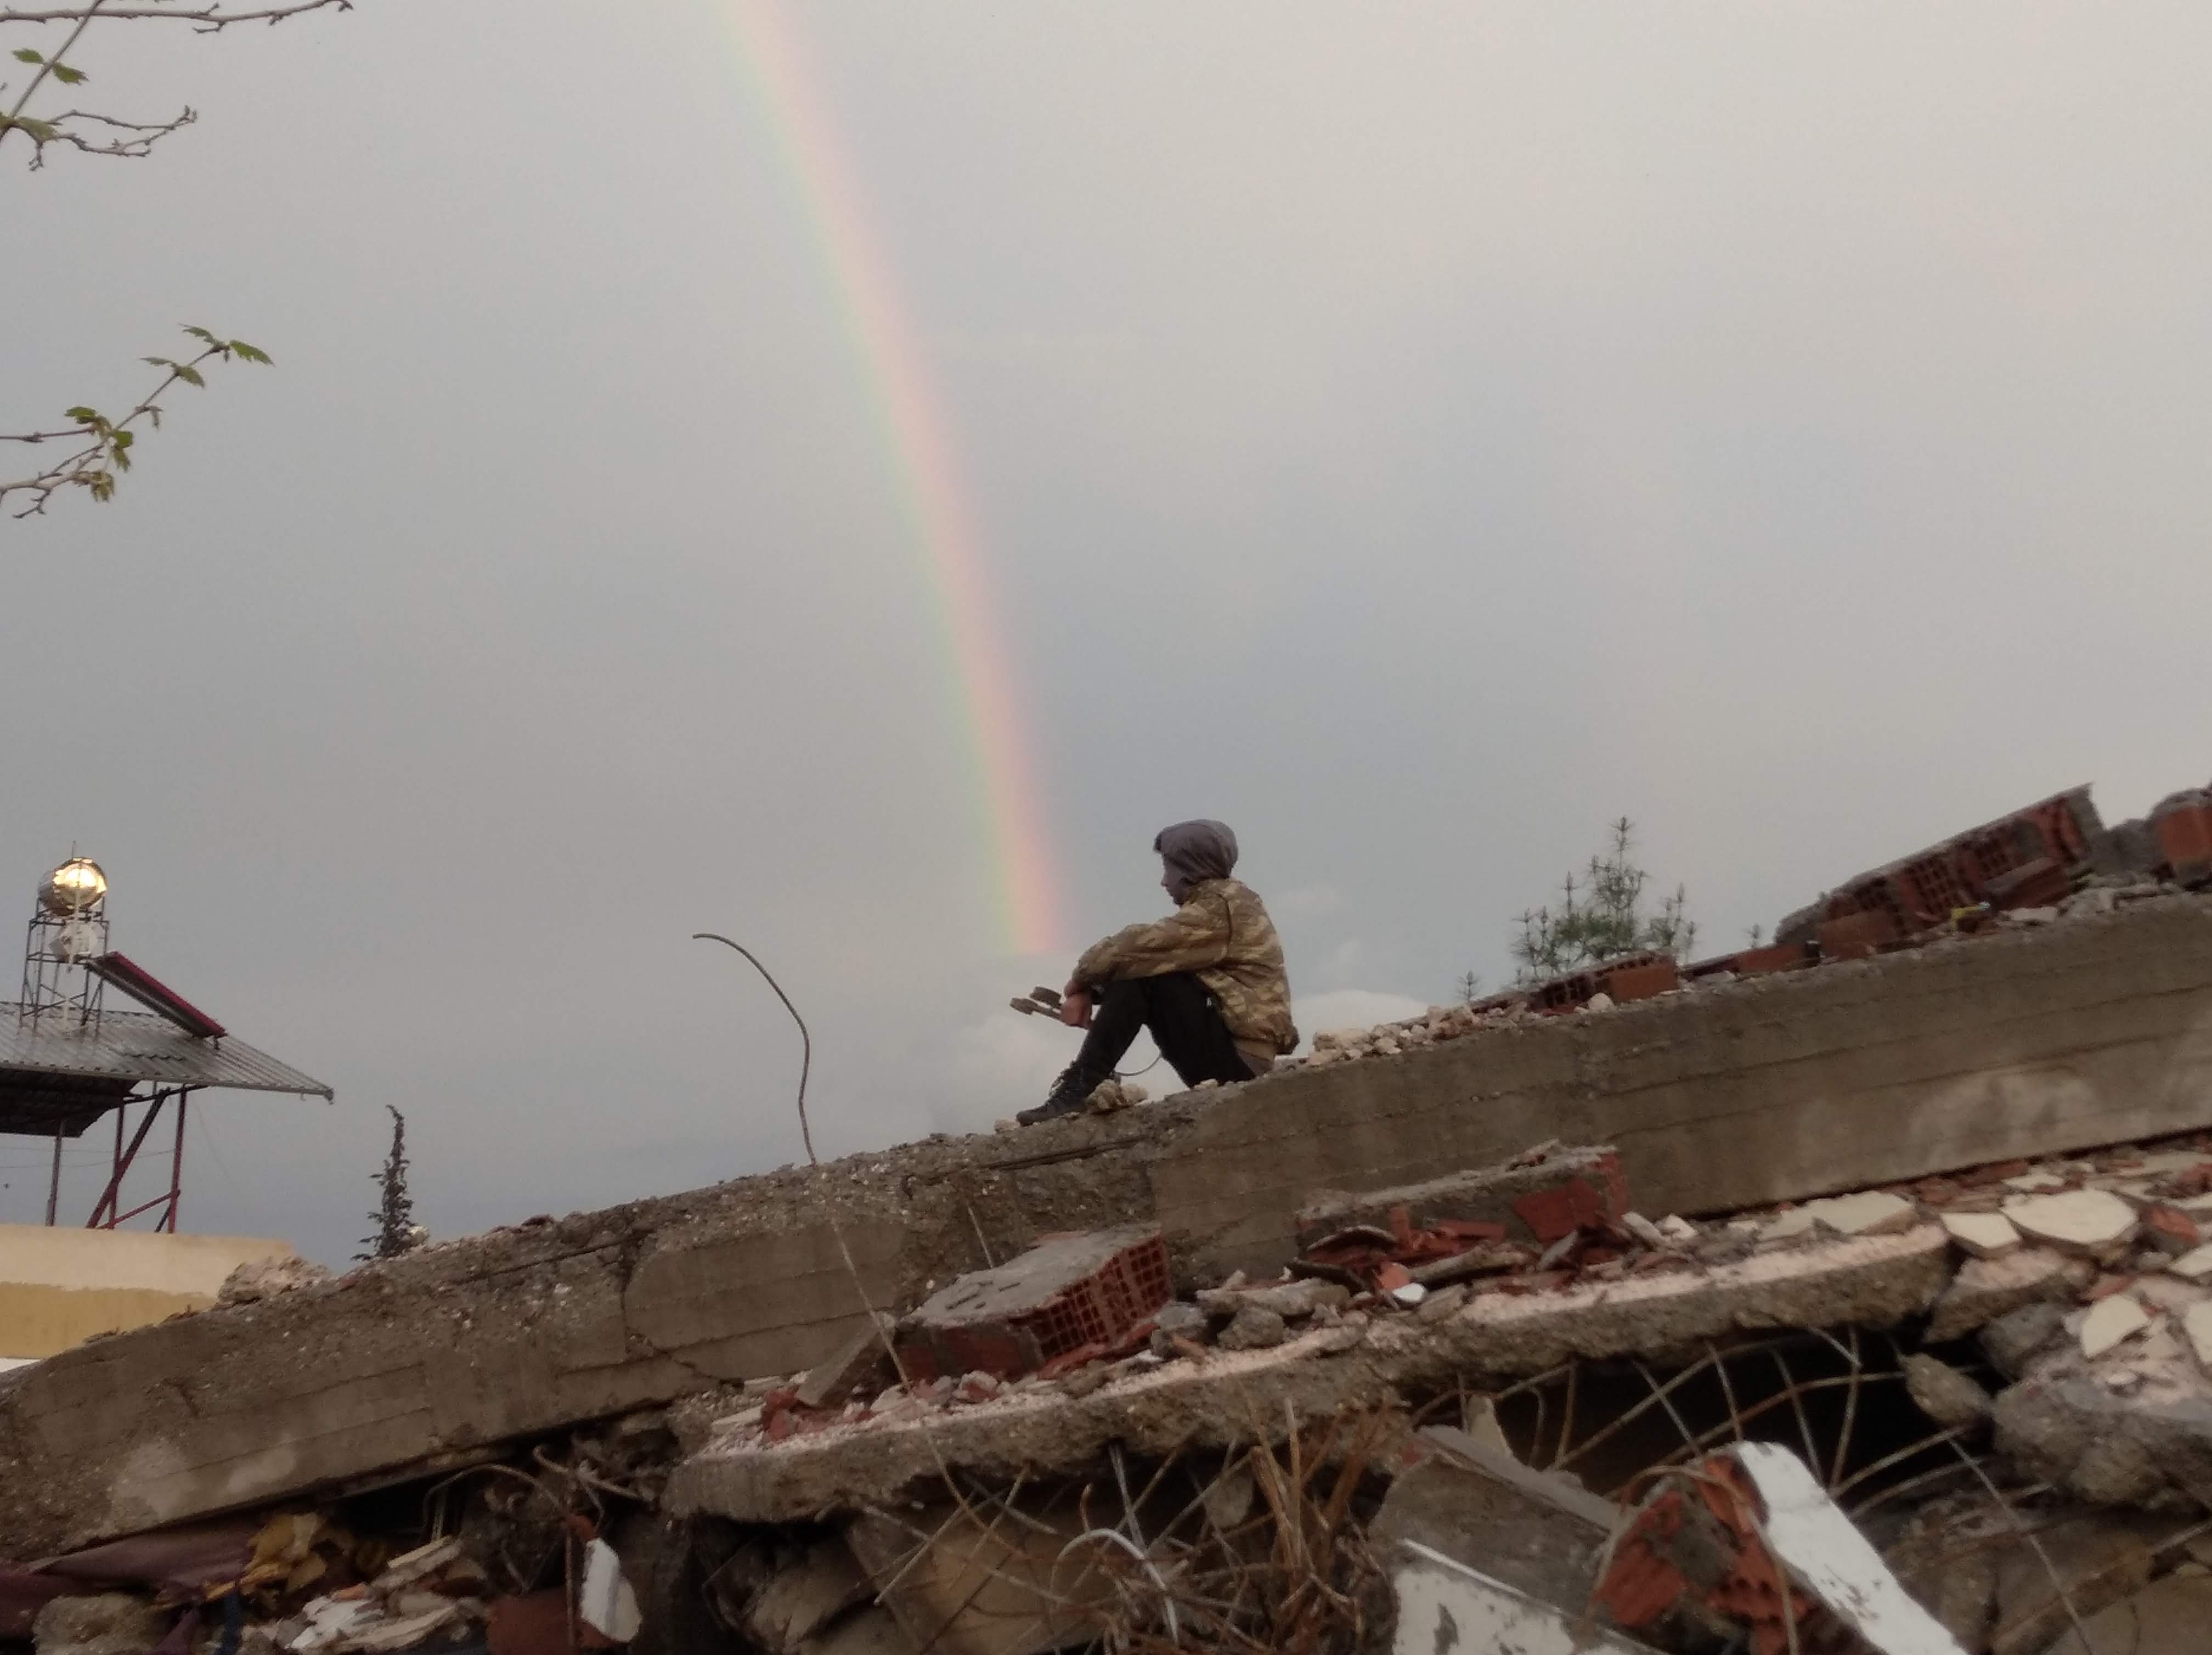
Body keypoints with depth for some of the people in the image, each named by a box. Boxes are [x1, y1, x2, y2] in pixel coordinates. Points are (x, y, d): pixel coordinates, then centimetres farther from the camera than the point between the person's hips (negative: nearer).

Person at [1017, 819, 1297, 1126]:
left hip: (1239, 1058, -10)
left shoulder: (1219, 906, -12)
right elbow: (1147, 951, 12)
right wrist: (1090, 992, -1)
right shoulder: (1219, 903, 18)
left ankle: (1080, 1088, -18)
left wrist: (1082, 980, -3)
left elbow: (1141, 945, -20)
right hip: (1238, 1054, 10)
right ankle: (1081, 1084, -4)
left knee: (1139, 971, -17)